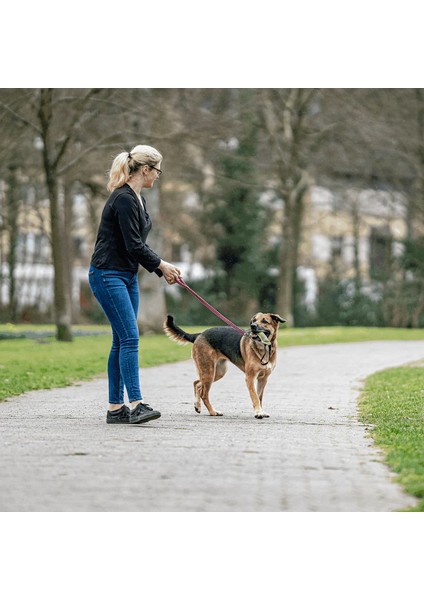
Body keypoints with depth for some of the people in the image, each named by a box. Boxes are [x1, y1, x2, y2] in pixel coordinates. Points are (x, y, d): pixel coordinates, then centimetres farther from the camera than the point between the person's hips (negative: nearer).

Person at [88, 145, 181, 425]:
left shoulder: (138, 199, 13)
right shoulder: (123, 199, -18)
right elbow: (133, 246, -20)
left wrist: (162, 267, 7)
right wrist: (162, 265, -6)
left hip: (127, 276, 10)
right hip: (108, 275, -10)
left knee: (123, 340, 7)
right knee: (129, 338, -16)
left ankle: (116, 407, 10)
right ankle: (136, 404, -19)